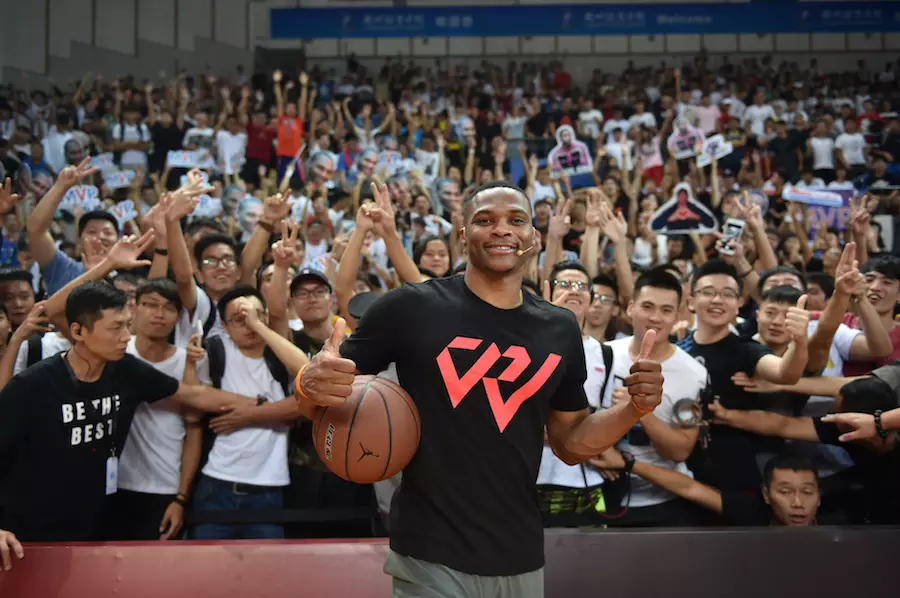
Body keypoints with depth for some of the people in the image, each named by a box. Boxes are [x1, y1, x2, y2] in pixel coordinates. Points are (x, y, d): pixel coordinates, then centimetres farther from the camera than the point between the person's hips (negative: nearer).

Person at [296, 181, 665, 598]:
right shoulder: (411, 307, -9)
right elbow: (315, 397, -4)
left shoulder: (560, 329, 4)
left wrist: (636, 407, -5)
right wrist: (311, 385, -27)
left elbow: (570, 443, 12)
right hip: (430, 557, -4)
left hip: (522, 558, 5)